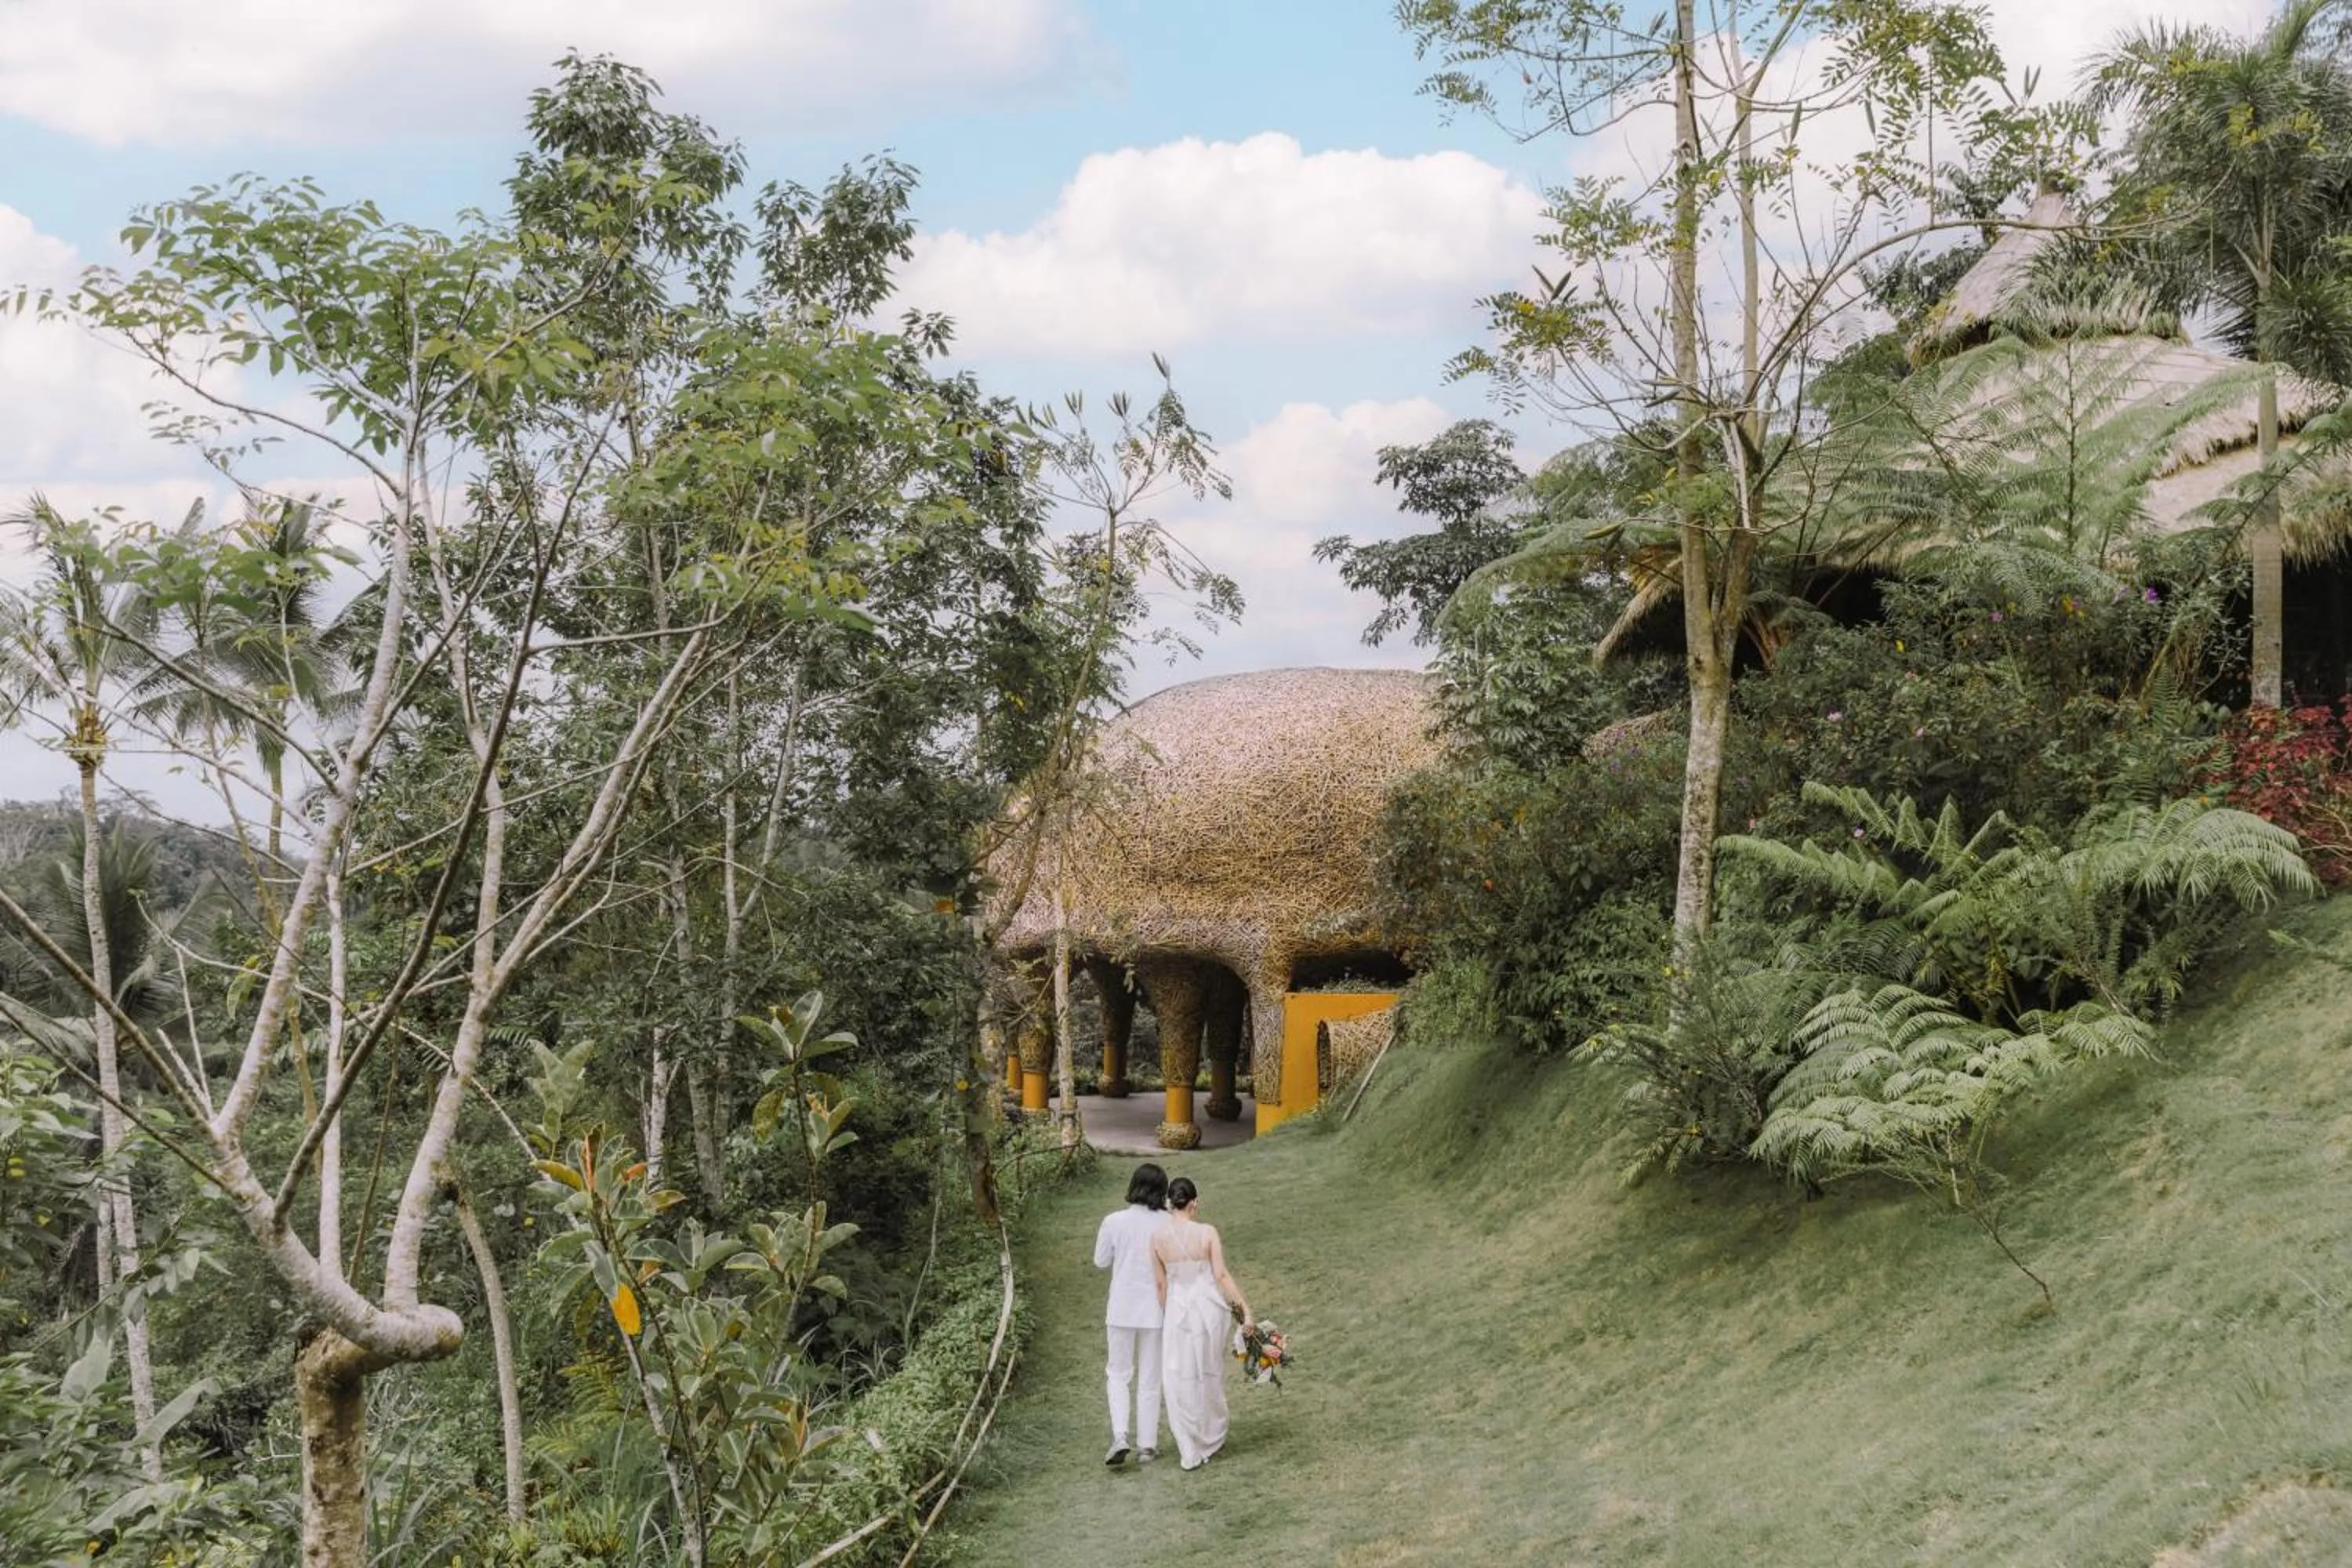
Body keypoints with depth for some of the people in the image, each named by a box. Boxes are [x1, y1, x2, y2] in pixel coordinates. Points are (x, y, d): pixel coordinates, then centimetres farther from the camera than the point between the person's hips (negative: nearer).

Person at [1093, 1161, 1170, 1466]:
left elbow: (1101, 1261, 2)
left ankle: (1119, 1438, -5)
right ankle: (1148, 1446, 15)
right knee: (1151, 1379, 12)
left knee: (1119, 1374, 13)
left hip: (1122, 1309, 0)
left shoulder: (1114, 1222, -10)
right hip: (1156, 1309, 0)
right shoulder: (1168, 1224, -10)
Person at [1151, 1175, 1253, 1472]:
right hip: (1210, 1307, 1)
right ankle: (1211, 1440, 33)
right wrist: (1246, 1309, -9)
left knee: (1179, 1380, 8)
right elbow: (1222, 1275, -13)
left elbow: (1161, 1284, 0)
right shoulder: (1208, 1233, -10)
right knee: (1209, 1375, 18)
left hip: (1177, 1311, -1)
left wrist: (1165, 1319, 12)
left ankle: (1191, 1451, 4)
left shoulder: (1158, 1239, -7)